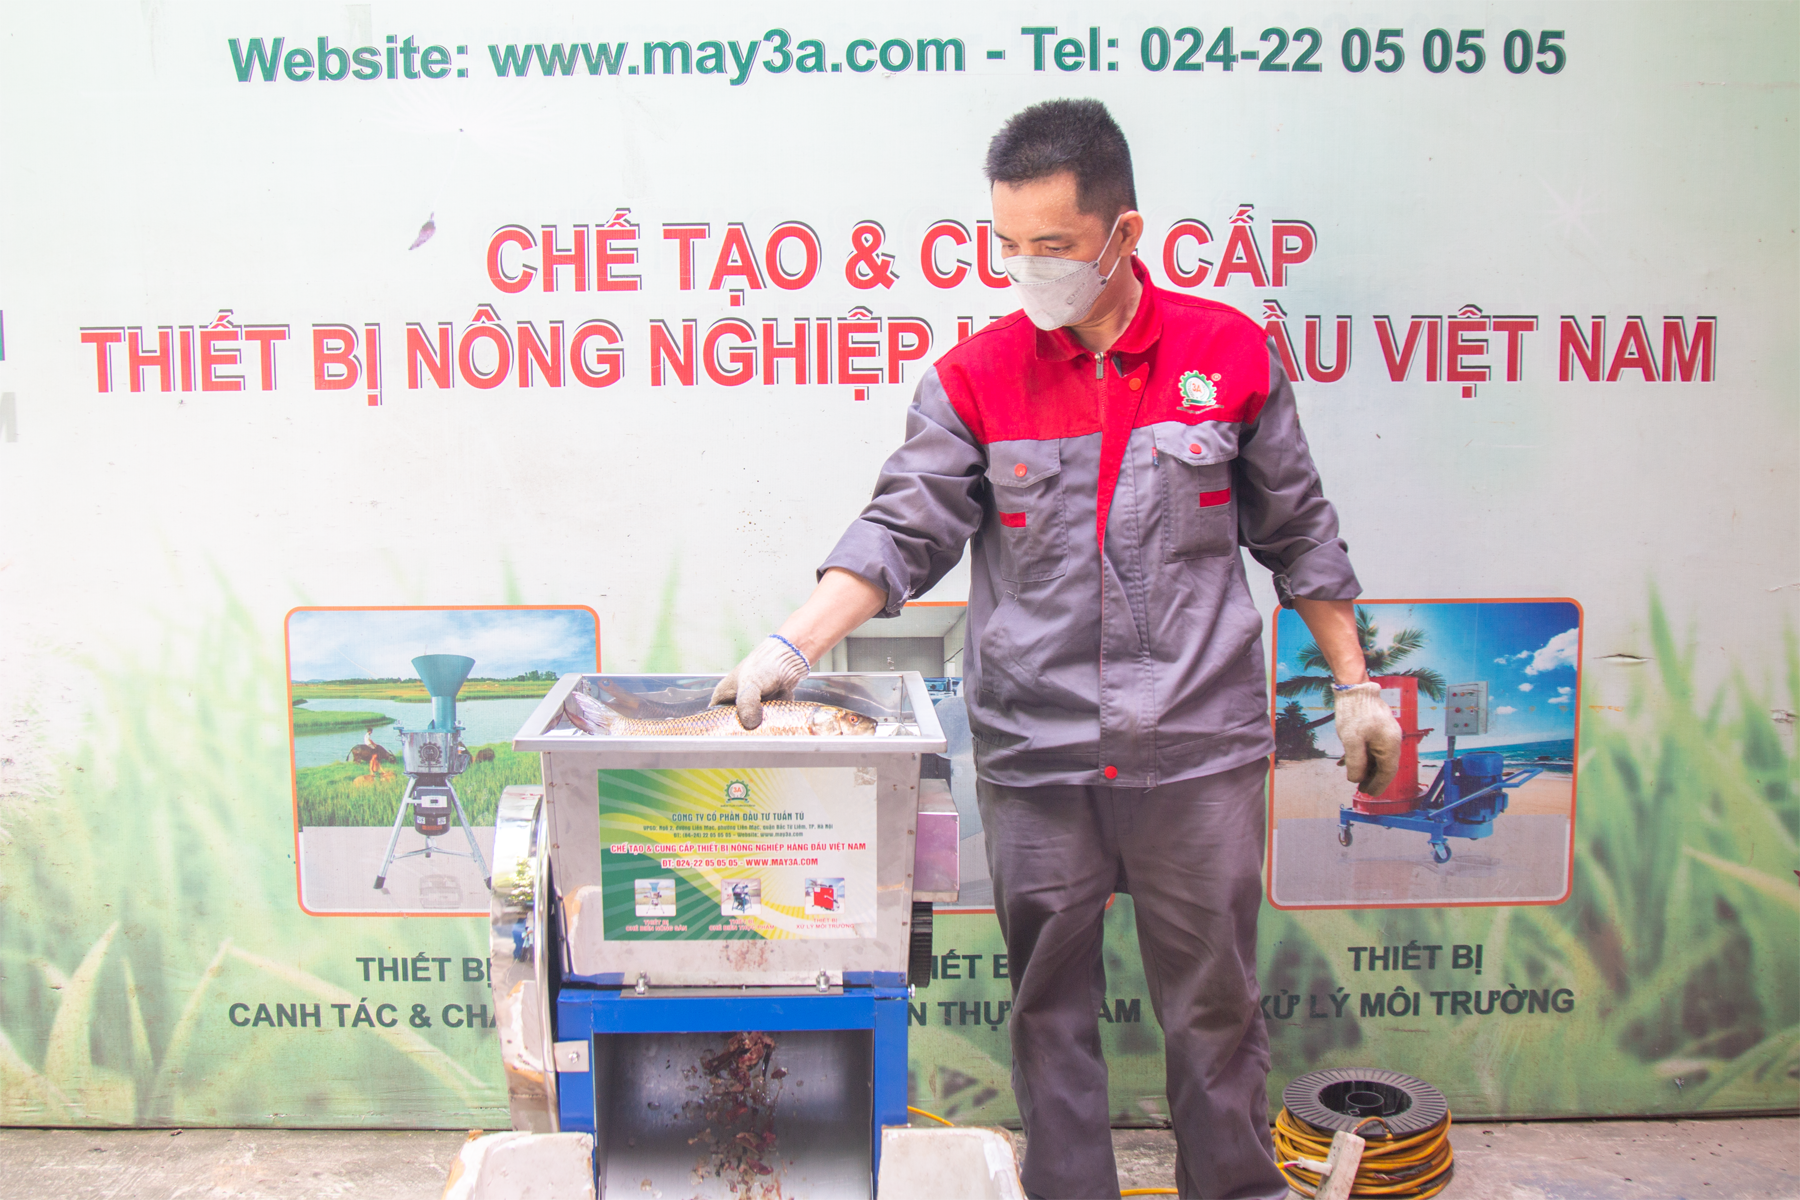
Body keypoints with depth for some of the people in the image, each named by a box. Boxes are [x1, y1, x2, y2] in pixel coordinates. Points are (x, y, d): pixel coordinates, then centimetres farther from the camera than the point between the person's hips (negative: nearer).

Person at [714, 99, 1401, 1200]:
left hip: (1202, 748, 0)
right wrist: (794, 645, -17)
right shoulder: (974, 378, 0)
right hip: (1033, 754, 1)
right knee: (1051, 1006, 13)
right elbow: (901, 534, -4)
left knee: (1214, 1005, 12)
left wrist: (1355, 685, 10)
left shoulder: (1230, 352, 1)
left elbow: (1299, 536, 8)